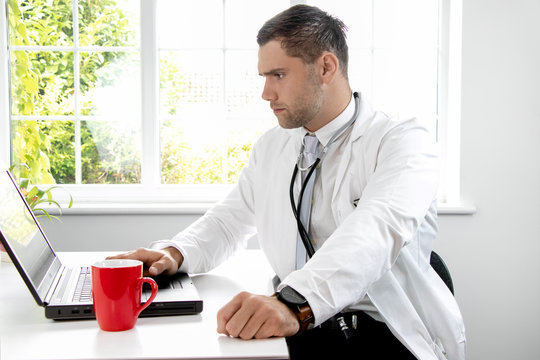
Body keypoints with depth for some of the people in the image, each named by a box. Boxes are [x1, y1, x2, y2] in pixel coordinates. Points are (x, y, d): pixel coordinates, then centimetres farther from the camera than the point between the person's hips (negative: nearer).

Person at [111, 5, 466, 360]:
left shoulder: (404, 141, -7)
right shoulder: (271, 147, 15)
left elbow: (375, 232, -26)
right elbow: (228, 222, 23)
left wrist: (294, 303, -44)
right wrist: (174, 253, -1)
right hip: (297, 331, 4)